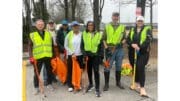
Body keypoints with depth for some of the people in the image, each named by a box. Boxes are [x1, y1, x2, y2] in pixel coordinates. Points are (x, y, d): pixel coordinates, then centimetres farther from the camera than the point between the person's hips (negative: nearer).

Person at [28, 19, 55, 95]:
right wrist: (31, 57, -13)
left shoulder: (48, 34, 8)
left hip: (48, 56, 2)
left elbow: (52, 45, 12)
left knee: (49, 71, 13)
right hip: (38, 57, -2)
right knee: (37, 72, 4)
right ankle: (36, 87, 16)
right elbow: (30, 47, -2)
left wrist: (54, 55, 8)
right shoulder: (32, 35, 0)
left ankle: (49, 84, 31)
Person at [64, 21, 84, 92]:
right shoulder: (69, 35, -2)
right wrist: (72, 53, -5)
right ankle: (70, 85, 14)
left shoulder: (82, 34, -4)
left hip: (80, 55, 0)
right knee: (70, 71, 3)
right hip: (71, 55, 0)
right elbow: (66, 46, 3)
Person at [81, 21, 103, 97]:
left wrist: (101, 55, -7)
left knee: (96, 71, -6)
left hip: (96, 55, -2)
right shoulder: (84, 34, 4)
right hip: (87, 55, 3)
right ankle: (90, 84, 36)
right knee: (89, 70, 14)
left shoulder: (98, 34, -1)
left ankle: (97, 89, -1)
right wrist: (84, 54, -9)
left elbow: (101, 45, -1)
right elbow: (82, 45, 3)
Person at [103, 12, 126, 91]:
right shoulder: (107, 26, 4)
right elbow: (104, 38, 4)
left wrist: (122, 43, -7)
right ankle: (106, 84, 5)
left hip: (119, 49, 2)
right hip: (110, 49, -2)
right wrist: (106, 47, -8)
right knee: (107, 67, -3)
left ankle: (118, 82, 24)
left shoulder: (122, 27, 9)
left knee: (118, 66, 11)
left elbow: (124, 38, 12)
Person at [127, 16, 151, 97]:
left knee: (140, 68, -14)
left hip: (143, 53, -4)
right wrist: (132, 44, -18)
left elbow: (147, 41, -12)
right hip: (132, 52, 4)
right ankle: (137, 84, 30)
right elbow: (128, 40, 3)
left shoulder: (147, 29, 2)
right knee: (135, 68, 12)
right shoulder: (132, 30, 13)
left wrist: (140, 47, -24)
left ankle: (142, 88, -13)